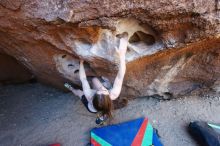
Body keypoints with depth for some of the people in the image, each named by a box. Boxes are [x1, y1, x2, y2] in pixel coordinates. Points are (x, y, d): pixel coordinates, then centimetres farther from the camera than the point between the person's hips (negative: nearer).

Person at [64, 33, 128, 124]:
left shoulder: (89, 95, -46)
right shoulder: (113, 95, -47)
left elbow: (83, 79, -32)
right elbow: (120, 76, -43)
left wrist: (81, 62, -19)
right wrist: (122, 54, -50)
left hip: (92, 108, 0)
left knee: (79, 91, 25)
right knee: (94, 79, 8)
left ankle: (72, 89, 61)